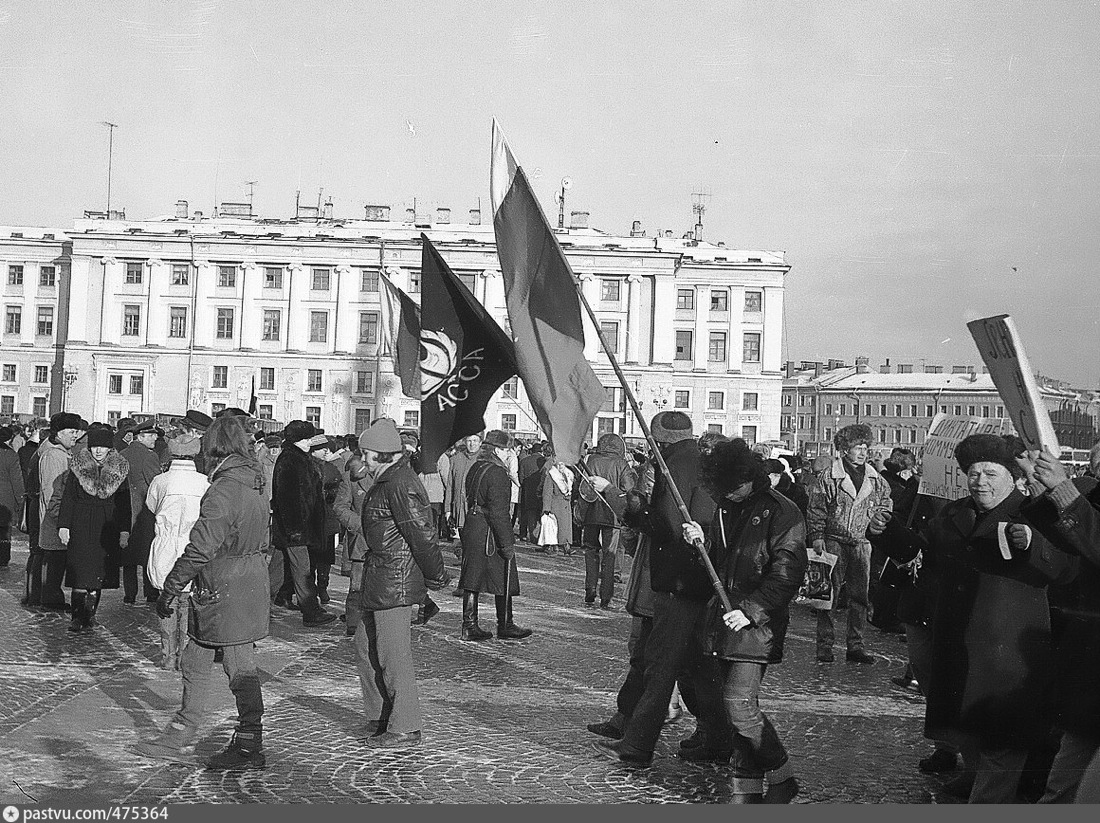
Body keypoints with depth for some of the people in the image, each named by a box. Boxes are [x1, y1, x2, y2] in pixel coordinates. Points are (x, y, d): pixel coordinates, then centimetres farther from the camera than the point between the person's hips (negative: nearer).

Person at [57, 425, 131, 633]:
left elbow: (124, 504, 6)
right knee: (80, 571, -7)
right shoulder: (78, 467, 3)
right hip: (80, 527, -1)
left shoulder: (119, 470, 4)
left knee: (98, 574, 3)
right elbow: (67, 498, 4)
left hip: (107, 528, 1)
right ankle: (78, 616, -4)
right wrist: (63, 526, -2)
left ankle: (89, 614, 12)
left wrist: (124, 531, 1)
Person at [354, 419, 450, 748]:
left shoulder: (400, 485, -20)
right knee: (365, 645, 18)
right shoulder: (387, 481, 13)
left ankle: (405, 729, 10)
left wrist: (436, 576, -14)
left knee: (393, 654, -2)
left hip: (395, 582, -11)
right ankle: (379, 716, 30)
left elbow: (422, 535, -22)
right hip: (379, 579, 11)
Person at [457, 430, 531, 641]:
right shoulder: (497, 473, -17)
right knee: (504, 582, 6)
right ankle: (505, 627, 15)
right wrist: (507, 543, -19)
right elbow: (499, 512, -22)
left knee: (472, 580, 11)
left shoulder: (474, 469, 11)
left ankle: (469, 626, 15)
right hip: (491, 535, -9)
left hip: (471, 528, 9)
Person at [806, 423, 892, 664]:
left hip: (862, 543, 4)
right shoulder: (828, 478, -3)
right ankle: (825, 644, 5)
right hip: (833, 542, -4)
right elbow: (815, 511, -3)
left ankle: (855, 646, 15)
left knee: (860, 596, 6)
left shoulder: (876, 480, 9)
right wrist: (817, 538, -10)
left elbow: (885, 507, 20)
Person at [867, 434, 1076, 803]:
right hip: (957, 653, 6)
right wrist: (887, 530, -1)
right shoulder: (953, 516, 10)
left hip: (1009, 655, -6)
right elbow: (915, 547, 18)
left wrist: (1032, 543, -36)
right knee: (967, 734, 22)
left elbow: (1065, 570, -17)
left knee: (1001, 748, -2)